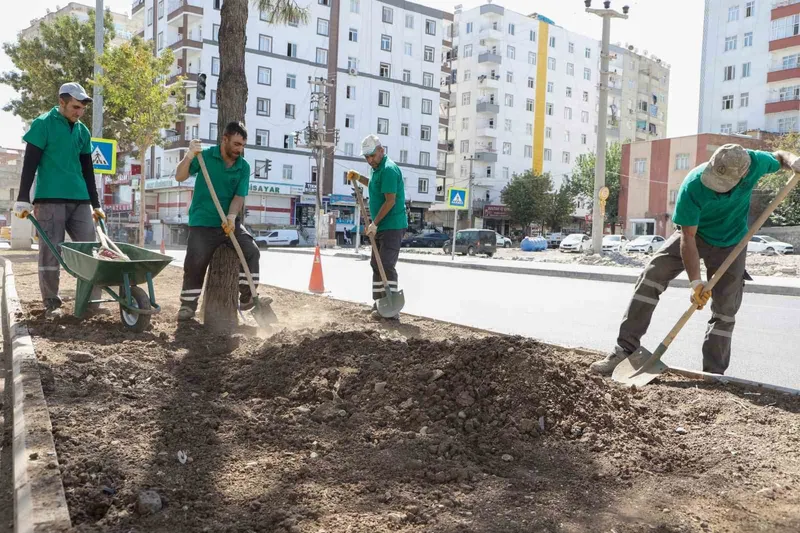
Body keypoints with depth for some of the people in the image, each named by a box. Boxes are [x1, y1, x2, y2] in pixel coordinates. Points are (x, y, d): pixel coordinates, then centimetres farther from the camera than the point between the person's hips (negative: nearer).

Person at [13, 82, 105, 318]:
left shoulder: (83, 131, 13)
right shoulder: (43, 124, -2)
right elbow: (30, 164, -5)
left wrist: (96, 205, 15)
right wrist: (23, 199, -11)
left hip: (79, 199, 5)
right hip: (50, 199, -5)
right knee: (50, 252, -2)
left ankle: (91, 300, 8)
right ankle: (51, 304, 5)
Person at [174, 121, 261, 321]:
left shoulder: (244, 167, 2)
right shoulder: (205, 156, -5)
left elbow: (239, 196, -5)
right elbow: (179, 176, -11)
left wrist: (232, 216, -24)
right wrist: (190, 156, -29)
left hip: (229, 222, 3)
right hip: (202, 223, -3)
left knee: (251, 251, -10)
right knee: (195, 262, -12)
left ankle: (248, 297, 4)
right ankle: (188, 305, 5)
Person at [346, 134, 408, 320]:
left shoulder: (388, 169, -17)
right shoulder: (378, 168, 14)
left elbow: (390, 201, -22)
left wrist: (374, 224, -20)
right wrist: (358, 178, 20)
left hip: (392, 226, -11)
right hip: (381, 227, 11)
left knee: (387, 266, -14)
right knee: (376, 265, 14)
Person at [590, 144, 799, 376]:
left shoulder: (754, 162, -26)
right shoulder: (692, 187, -33)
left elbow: (778, 157, 0)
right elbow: (688, 237, -29)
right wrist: (696, 282, -33)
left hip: (732, 243, 2)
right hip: (695, 234, -2)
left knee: (725, 311, 0)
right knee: (651, 276, -19)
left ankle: (713, 374, 11)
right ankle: (625, 349, -15)